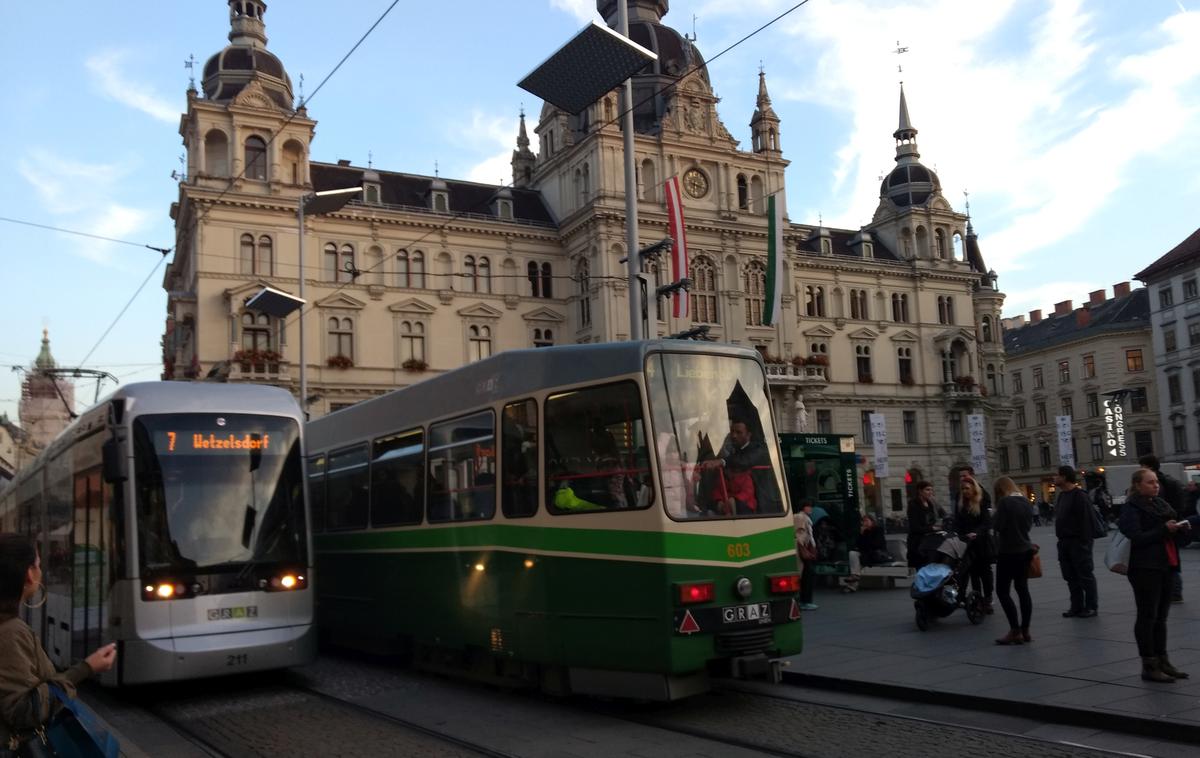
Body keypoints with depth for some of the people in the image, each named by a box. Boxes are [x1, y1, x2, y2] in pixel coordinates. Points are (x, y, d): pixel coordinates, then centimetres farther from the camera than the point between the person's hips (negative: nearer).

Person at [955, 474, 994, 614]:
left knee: (985, 571, 3)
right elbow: (957, 524, 5)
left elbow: (987, 522, -14)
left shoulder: (982, 502, -6)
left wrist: (976, 533, -28)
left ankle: (987, 601, 8)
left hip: (982, 542, -3)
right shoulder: (959, 504, 6)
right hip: (967, 544, 3)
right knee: (974, 572, 7)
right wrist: (960, 537, -11)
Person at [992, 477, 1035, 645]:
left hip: (1008, 552, -8)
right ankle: (1025, 631, 15)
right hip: (1025, 550, 8)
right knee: (1023, 589, 12)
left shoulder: (1004, 502, -17)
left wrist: (994, 518, 1)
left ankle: (1015, 631, -4)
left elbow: (997, 526, -18)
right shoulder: (1026, 502, 7)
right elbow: (1029, 524, 15)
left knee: (1002, 591, -1)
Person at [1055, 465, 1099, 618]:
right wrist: (1061, 540, 16)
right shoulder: (1062, 496, 15)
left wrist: (1084, 541, -22)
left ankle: (1091, 606, 8)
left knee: (1085, 575, 0)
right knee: (1070, 577, 12)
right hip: (1064, 542, 9)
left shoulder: (1079, 496, -14)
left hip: (1078, 542, -9)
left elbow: (1086, 521, -19)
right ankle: (1076, 607, 18)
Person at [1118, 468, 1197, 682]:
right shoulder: (1131, 508, -8)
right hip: (1145, 568, -7)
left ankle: (1162, 661, 21)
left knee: (1161, 616, 13)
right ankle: (1149, 666, 2)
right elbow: (1136, 538, -18)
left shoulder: (1161, 504, 14)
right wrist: (1164, 530, -21)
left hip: (1165, 566, 7)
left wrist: (1183, 528, 1)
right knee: (1147, 616, -2)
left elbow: (1175, 536, 21)